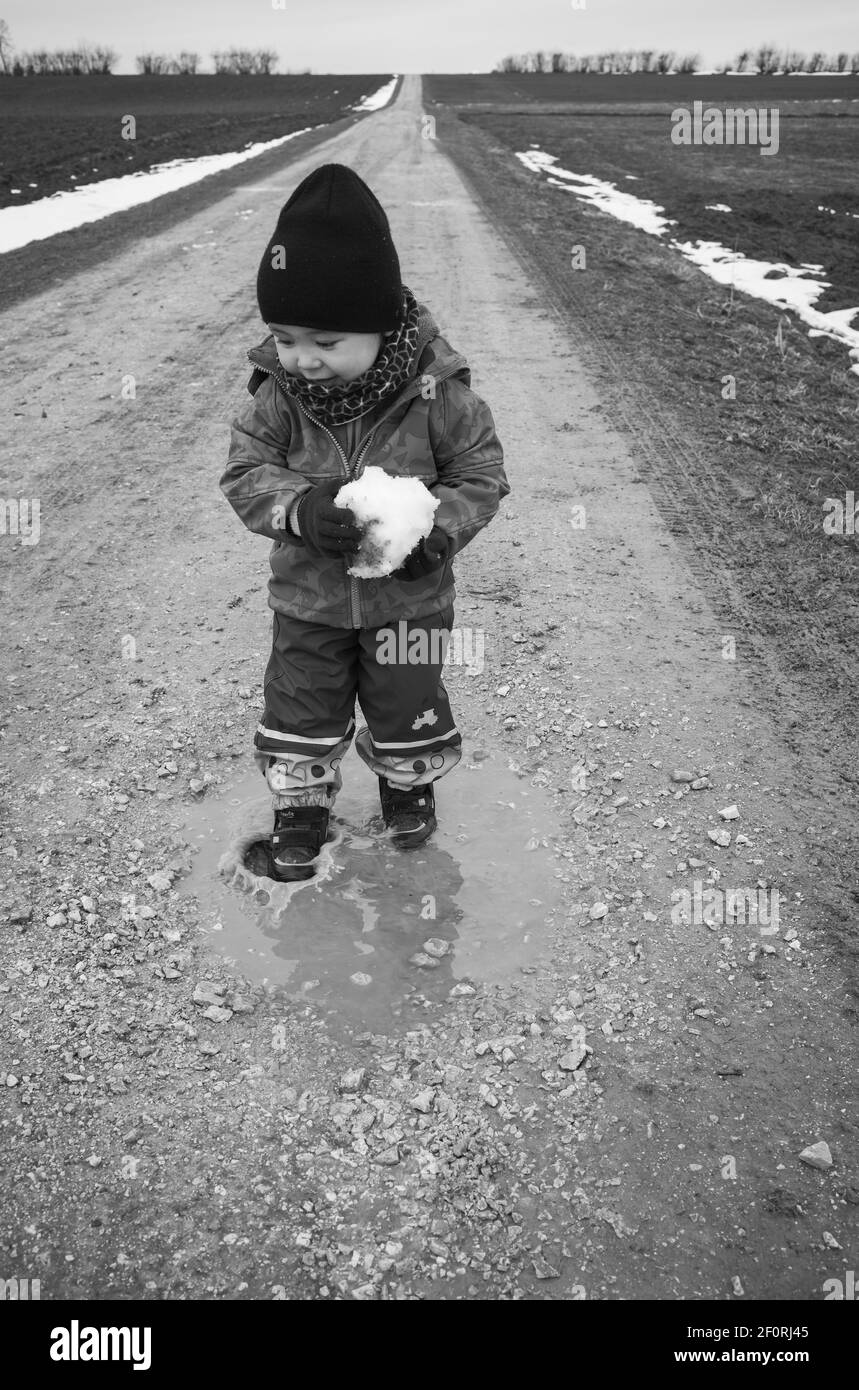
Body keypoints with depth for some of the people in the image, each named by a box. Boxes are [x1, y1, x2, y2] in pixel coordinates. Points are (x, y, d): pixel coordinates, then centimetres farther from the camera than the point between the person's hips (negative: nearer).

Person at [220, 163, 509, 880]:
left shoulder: (436, 392, -19)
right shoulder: (278, 394, -14)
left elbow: (482, 475, -10)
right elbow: (246, 471, -13)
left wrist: (438, 529, -28)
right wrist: (302, 508, -33)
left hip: (409, 596, -1)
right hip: (309, 595, 2)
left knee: (408, 710, 16)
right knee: (300, 710, 12)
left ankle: (408, 781, 47)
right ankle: (303, 801, 37)